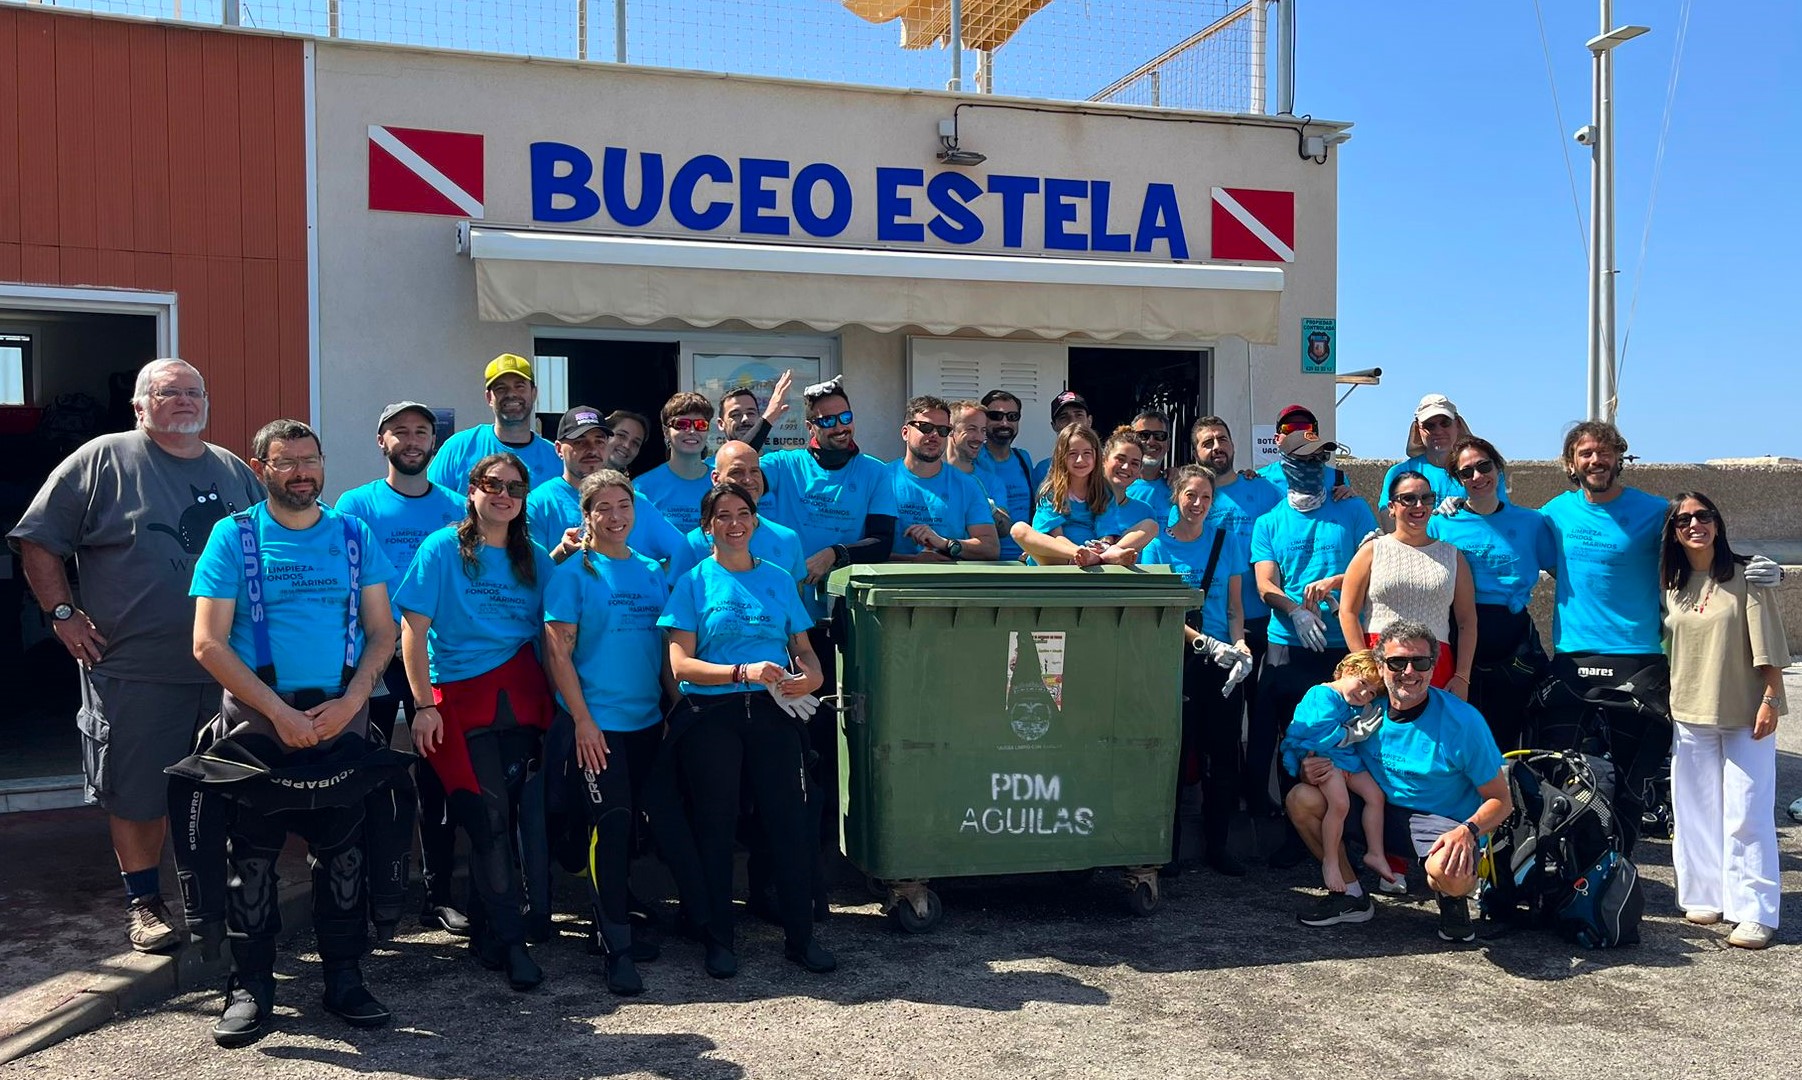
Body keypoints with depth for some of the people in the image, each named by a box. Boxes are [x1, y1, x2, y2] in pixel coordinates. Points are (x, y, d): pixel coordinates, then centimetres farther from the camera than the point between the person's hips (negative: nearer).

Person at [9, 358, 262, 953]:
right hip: (135, 672, -3)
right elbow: (37, 542, 0)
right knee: (138, 793, 6)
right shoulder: (104, 460, -2)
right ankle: (143, 902, 23)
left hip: (227, 670, 4)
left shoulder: (234, 471, 10)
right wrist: (64, 615, -6)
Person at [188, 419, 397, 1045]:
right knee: (253, 851, 3)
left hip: (341, 716, 2)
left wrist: (348, 702, -9)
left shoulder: (355, 537, 7)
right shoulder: (233, 537, 1)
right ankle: (251, 986, 16)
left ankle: (344, 978, 18)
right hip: (258, 717, -2)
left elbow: (381, 633, 7)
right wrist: (281, 713, -12)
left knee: (342, 848, 6)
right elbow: (209, 645, -5)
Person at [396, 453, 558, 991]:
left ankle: (485, 935, 20)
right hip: (461, 700, -4)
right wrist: (424, 704, -11)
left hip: (520, 699, 4)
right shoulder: (442, 549, -1)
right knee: (491, 821, -5)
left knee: (501, 820, 5)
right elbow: (413, 628, -5)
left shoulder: (534, 559, 12)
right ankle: (511, 942, 5)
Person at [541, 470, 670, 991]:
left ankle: (611, 919, 27)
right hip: (594, 723, -5)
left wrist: (672, 710, 10)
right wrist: (583, 719, -13)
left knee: (629, 824, 11)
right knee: (611, 821, -9)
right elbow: (558, 652, -8)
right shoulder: (573, 573, -3)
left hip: (646, 721, 5)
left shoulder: (652, 572, 11)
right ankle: (617, 946, -1)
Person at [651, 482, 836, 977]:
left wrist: (811, 675, -10)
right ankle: (718, 939, 20)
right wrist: (744, 671, -18)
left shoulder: (779, 580, 12)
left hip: (773, 713, 2)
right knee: (715, 825, 5)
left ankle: (800, 936, 15)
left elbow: (804, 649, 14)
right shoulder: (693, 583, 2)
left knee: (789, 820, 1)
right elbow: (681, 662, -5)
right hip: (711, 715, -2)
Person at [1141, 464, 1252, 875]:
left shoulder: (1226, 541, 9)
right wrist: (1208, 644, -18)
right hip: (1176, 660, -3)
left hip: (1221, 663, 3)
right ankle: (1167, 847, 11)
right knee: (1173, 753, 0)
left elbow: (1234, 605, 11)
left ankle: (1217, 845, 17)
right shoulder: (1158, 544, 0)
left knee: (1223, 755, 5)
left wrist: (1239, 645, -8)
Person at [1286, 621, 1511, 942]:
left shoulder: (1462, 721, -17)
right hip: (1380, 812, 4)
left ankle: (1452, 899, 4)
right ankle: (1352, 896, 2)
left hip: (1443, 822, -4)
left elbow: (1501, 801, -11)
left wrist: (1468, 831, -33)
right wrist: (1312, 769, -20)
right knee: (1301, 798, -15)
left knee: (1449, 871, -39)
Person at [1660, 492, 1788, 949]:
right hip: (1689, 714, 4)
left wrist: (1770, 700, -12)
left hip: (1744, 714, -4)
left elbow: (1767, 645, -8)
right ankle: (1705, 897, 19)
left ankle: (1755, 912, -1)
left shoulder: (1745, 577, -6)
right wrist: (1664, 705, 12)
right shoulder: (1672, 583, 6)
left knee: (1746, 815, -5)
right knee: (1696, 811, 8)